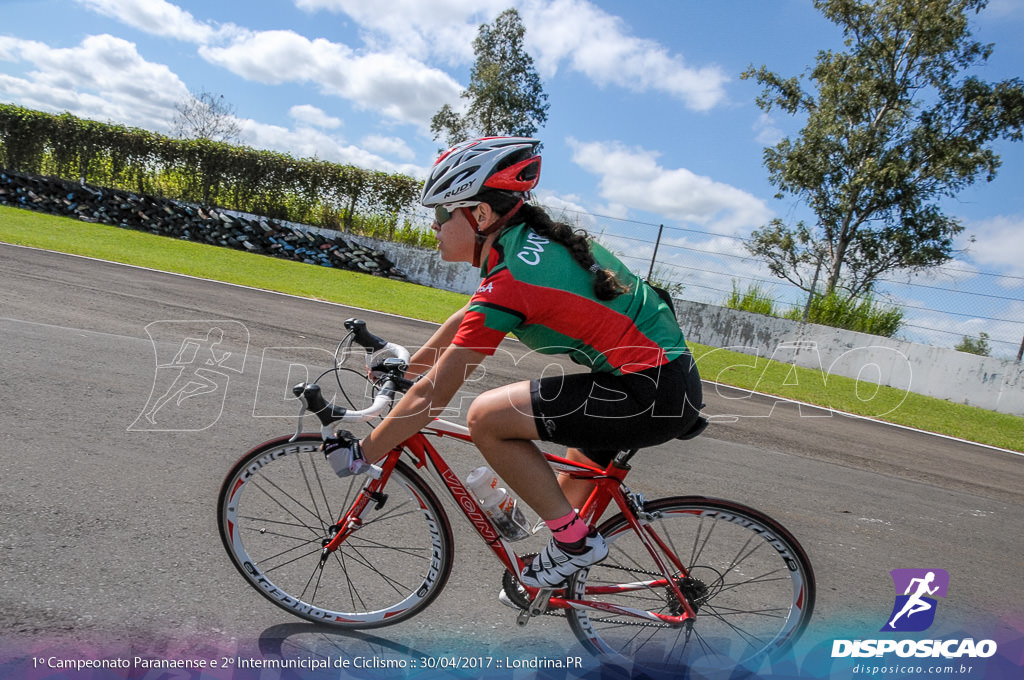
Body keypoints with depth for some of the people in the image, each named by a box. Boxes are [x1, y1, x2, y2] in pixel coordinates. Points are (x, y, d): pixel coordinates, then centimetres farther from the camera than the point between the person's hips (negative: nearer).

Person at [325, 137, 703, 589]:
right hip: (678, 379, 10)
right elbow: (467, 318, 22)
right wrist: (403, 368, 29)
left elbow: (430, 397, -14)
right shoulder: (531, 240, 9)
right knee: (583, 466, 31)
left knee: (485, 418, -12)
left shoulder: (510, 280, -19)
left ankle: (573, 541, 2)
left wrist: (360, 455, -1)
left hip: (652, 397, -10)